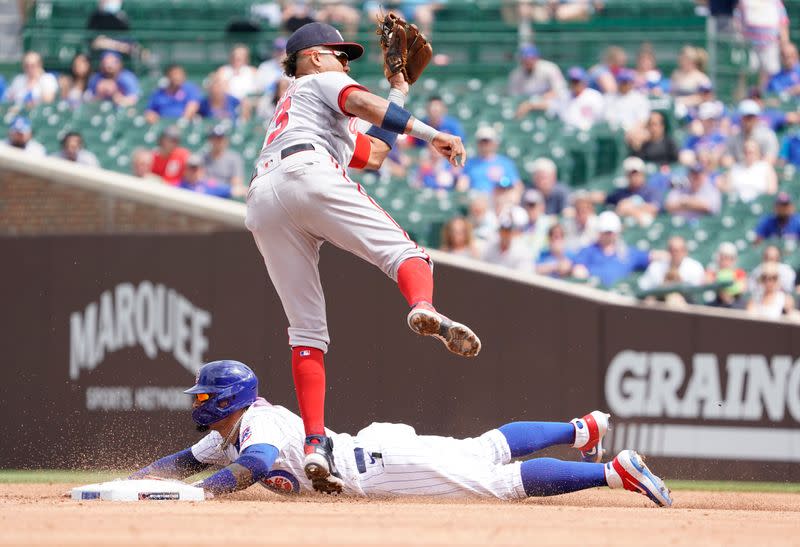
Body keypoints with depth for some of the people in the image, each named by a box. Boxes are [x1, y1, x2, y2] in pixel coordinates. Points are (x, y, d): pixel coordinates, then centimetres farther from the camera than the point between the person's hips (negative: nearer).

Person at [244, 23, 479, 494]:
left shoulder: (288, 112, 46)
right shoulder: (322, 82, 24)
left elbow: (371, 155, 47)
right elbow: (361, 102, -1)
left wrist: (398, 95, 53)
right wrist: (431, 134, -11)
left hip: (263, 204, 7)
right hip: (308, 173, -7)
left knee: (307, 329, 1)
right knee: (402, 250, -14)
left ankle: (315, 443, -14)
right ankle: (425, 312, -50)